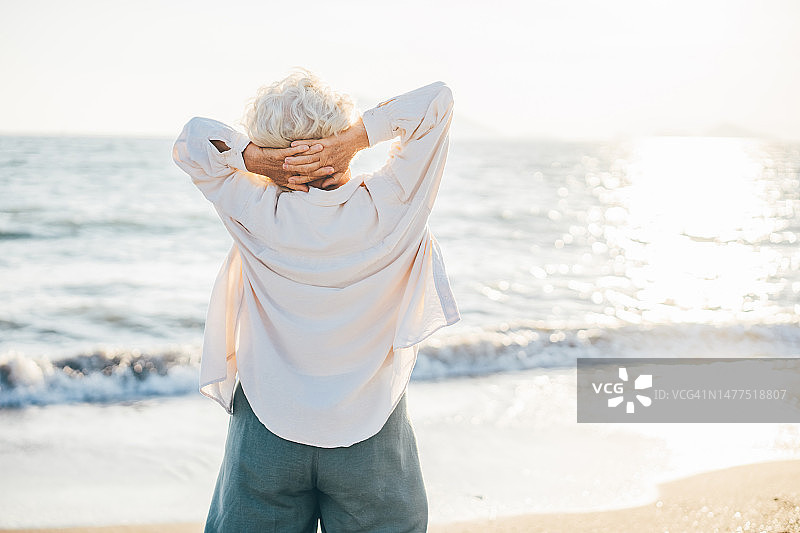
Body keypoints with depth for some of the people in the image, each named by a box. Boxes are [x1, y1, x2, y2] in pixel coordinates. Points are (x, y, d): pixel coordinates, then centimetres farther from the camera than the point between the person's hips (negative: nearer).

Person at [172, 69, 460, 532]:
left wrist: (254, 158, -18)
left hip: (267, 433, 0)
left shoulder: (259, 215, -15)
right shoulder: (389, 209, -16)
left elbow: (190, 141, -3)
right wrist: (353, 139, -20)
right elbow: (436, 100, -11)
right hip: (370, 433, 0)